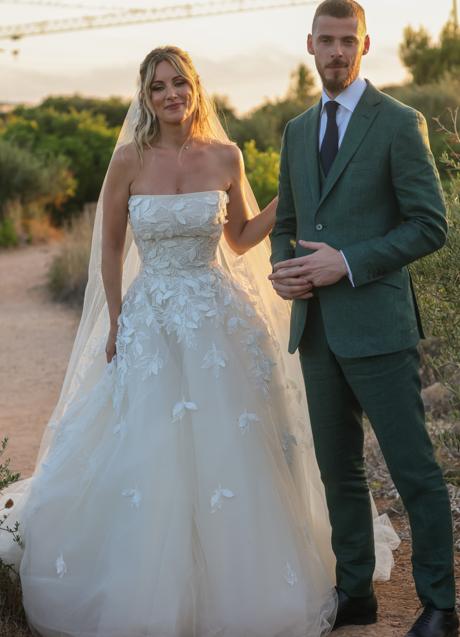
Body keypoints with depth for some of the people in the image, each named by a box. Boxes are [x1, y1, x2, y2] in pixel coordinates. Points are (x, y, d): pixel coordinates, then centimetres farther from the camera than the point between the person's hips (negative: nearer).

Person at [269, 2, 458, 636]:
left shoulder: (400, 123, -4)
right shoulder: (298, 130, 15)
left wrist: (347, 263, -16)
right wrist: (283, 266, 0)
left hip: (376, 322, -6)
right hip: (315, 325, 6)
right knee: (339, 468, 14)